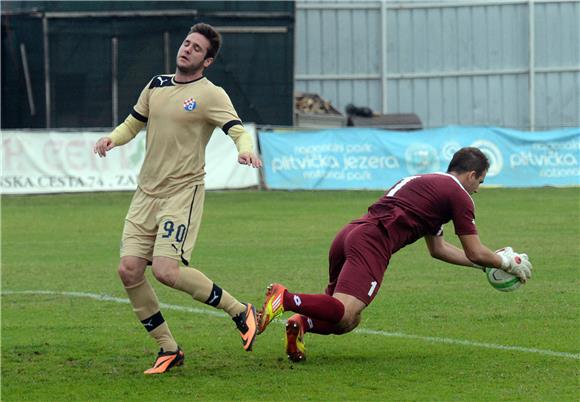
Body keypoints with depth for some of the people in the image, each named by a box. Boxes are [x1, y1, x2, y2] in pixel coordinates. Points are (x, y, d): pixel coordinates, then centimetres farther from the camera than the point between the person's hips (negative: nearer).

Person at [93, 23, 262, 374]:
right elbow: (134, 123, 25)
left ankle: (240, 312, -2)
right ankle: (169, 350, 7)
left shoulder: (211, 95, -6)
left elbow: (237, 129, -18)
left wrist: (245, 148, -42)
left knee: (166, 270, -20)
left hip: (183, 191, -6)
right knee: (129, 270, -6)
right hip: (147, 193, 6)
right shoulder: (157, 85, 13)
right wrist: (112, 138, 3)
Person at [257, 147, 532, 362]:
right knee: (344, 315, -22)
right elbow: (475, 252, 10)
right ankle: (284, 298, -37)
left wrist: (482, 264, 43)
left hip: (349, 234, 9)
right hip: (372, 243, -9)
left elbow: (438, 248, 42)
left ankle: (302, 323, -8)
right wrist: (507, 263, 28)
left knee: (346, 320, 18)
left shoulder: (428, 183, 35)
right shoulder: (458, 194, 8)